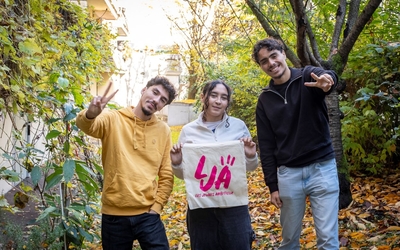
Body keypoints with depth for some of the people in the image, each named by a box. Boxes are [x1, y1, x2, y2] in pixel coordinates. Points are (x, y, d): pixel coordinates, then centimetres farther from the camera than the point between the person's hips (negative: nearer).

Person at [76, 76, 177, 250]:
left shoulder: (163, 130, 5)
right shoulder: (113, 119, -2)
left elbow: (167, 175, 7)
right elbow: (85, 125, -23)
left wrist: (157, 206, -1)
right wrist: (90, 114, -44)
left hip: (147, 215, 1)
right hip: (114, 215, -1)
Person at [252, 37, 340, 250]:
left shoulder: (308, 77, -3)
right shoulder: (265, 100, 5)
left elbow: (327, 76, -28)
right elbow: (266, 146, 6)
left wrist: (328, 80, -53)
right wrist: (272, 185, 2)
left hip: (322, 168, -2)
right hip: (288, 173, 3)